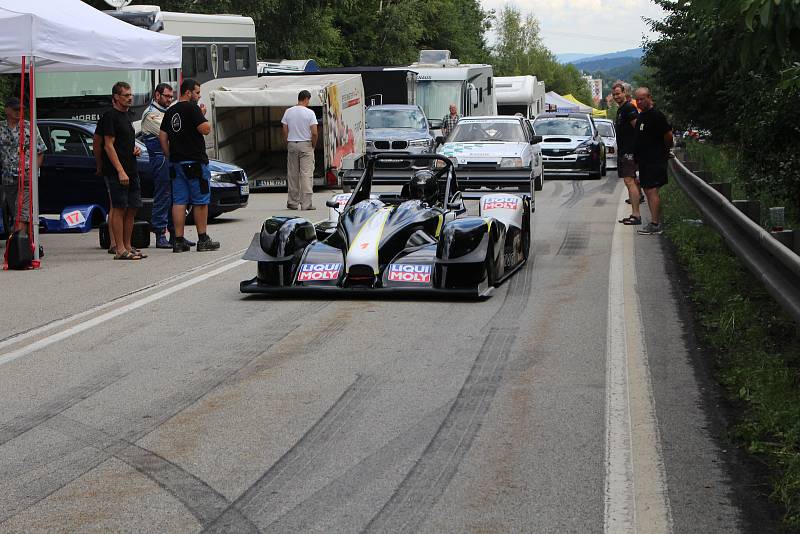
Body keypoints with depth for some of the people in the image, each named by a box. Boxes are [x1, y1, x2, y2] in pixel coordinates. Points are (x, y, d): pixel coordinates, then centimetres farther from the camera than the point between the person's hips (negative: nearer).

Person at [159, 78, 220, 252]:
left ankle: (179, 241, 3)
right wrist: (203, 114, 0)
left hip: (176, 162, 7)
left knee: (179, 202, 5)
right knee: (200, 202, 2)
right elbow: (206, 129, -17)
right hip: (195, 162, -7)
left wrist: (170, 157, 17)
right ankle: (203, 240, 5)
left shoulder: (170, 112, 13)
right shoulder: (192, 108, -10)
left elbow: (162, 137, 14)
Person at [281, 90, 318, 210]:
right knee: (307, 174, -3)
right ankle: (306, 203, -8)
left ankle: (293, 202, 13)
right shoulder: (309, 113, -8)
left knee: (292, 175, 10)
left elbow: (285, 131, 3)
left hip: (292, 145, 4)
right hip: (306, 145, -3)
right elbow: (314, 133, -12)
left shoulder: (288, 112, 3)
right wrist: (313, 145, 3)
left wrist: (287, 144, 13)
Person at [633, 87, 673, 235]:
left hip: (655, 160, -10)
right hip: (644, 160, 10)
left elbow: (668, 135, -13)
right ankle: (657, 221, 17)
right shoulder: (641, 116, 16)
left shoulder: (656, 116, -13)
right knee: (648, 190, 11)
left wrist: (665, 149, 0)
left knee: (652, 190, -13)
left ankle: (655, 224, -13)